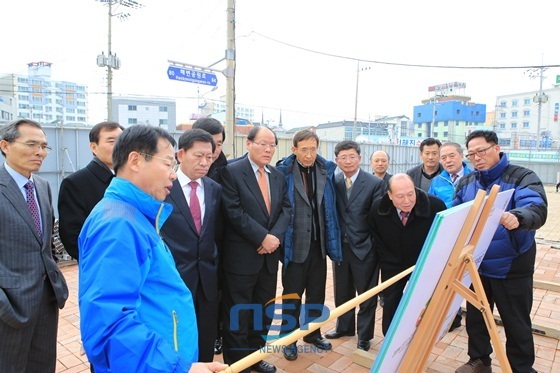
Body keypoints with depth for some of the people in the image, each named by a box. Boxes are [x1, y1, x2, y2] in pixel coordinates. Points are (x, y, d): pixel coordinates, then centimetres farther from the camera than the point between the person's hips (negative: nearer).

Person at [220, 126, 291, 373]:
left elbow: (286, 209, 6)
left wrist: (275, 235, -12)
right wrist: (263, 237, -18)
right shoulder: (232, 172, -9)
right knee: (238, 314, 7)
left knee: (264, 311, 18)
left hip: (270, 254, 7)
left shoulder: (278, 176, 11)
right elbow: (234, 212, -17)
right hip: (242, 256, -6)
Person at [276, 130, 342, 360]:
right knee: (292, 296, 11)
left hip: (319, 245, 4)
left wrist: (331, 243, 5)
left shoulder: (326, 172, 1)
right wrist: (279, 239, -12)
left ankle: (313, 333, 39)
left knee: (317, 294, 18)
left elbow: (330, 210, 7)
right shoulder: (284, 173, -11)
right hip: (295, 245, -4)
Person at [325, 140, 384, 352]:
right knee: (342, 291, 18)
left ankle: (364, 335, 30)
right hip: (340, 245, 4)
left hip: (364, 247, -3)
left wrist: (376, 245, -11)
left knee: (366, 293, 11)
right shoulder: (333, 182, 2)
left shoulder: (375, 183, -8)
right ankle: (344, 326, 40)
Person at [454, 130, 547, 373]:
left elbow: (537, 209, -28)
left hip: (511, 268, -5)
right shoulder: (466, 183, 5)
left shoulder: (523, 178, -10)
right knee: (475, 317, 19)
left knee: (517, 324, 10)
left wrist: (517, 217, -50)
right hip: (475, 265, 5)